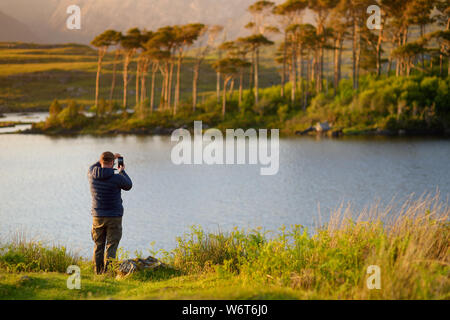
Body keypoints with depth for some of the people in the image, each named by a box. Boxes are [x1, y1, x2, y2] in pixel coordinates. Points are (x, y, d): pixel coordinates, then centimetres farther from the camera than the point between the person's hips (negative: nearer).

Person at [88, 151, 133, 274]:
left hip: (97, 217, 4)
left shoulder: (92, 175, -5)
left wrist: (110, 158, 25)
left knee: (98, 246, 13)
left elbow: (93, 168, 21)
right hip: (114, 218, -4)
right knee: (111, 246, 0)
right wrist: (122, 171, 19)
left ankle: (98, 272, 17)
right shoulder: (117, 178, -16)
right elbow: (128, 186, 5)